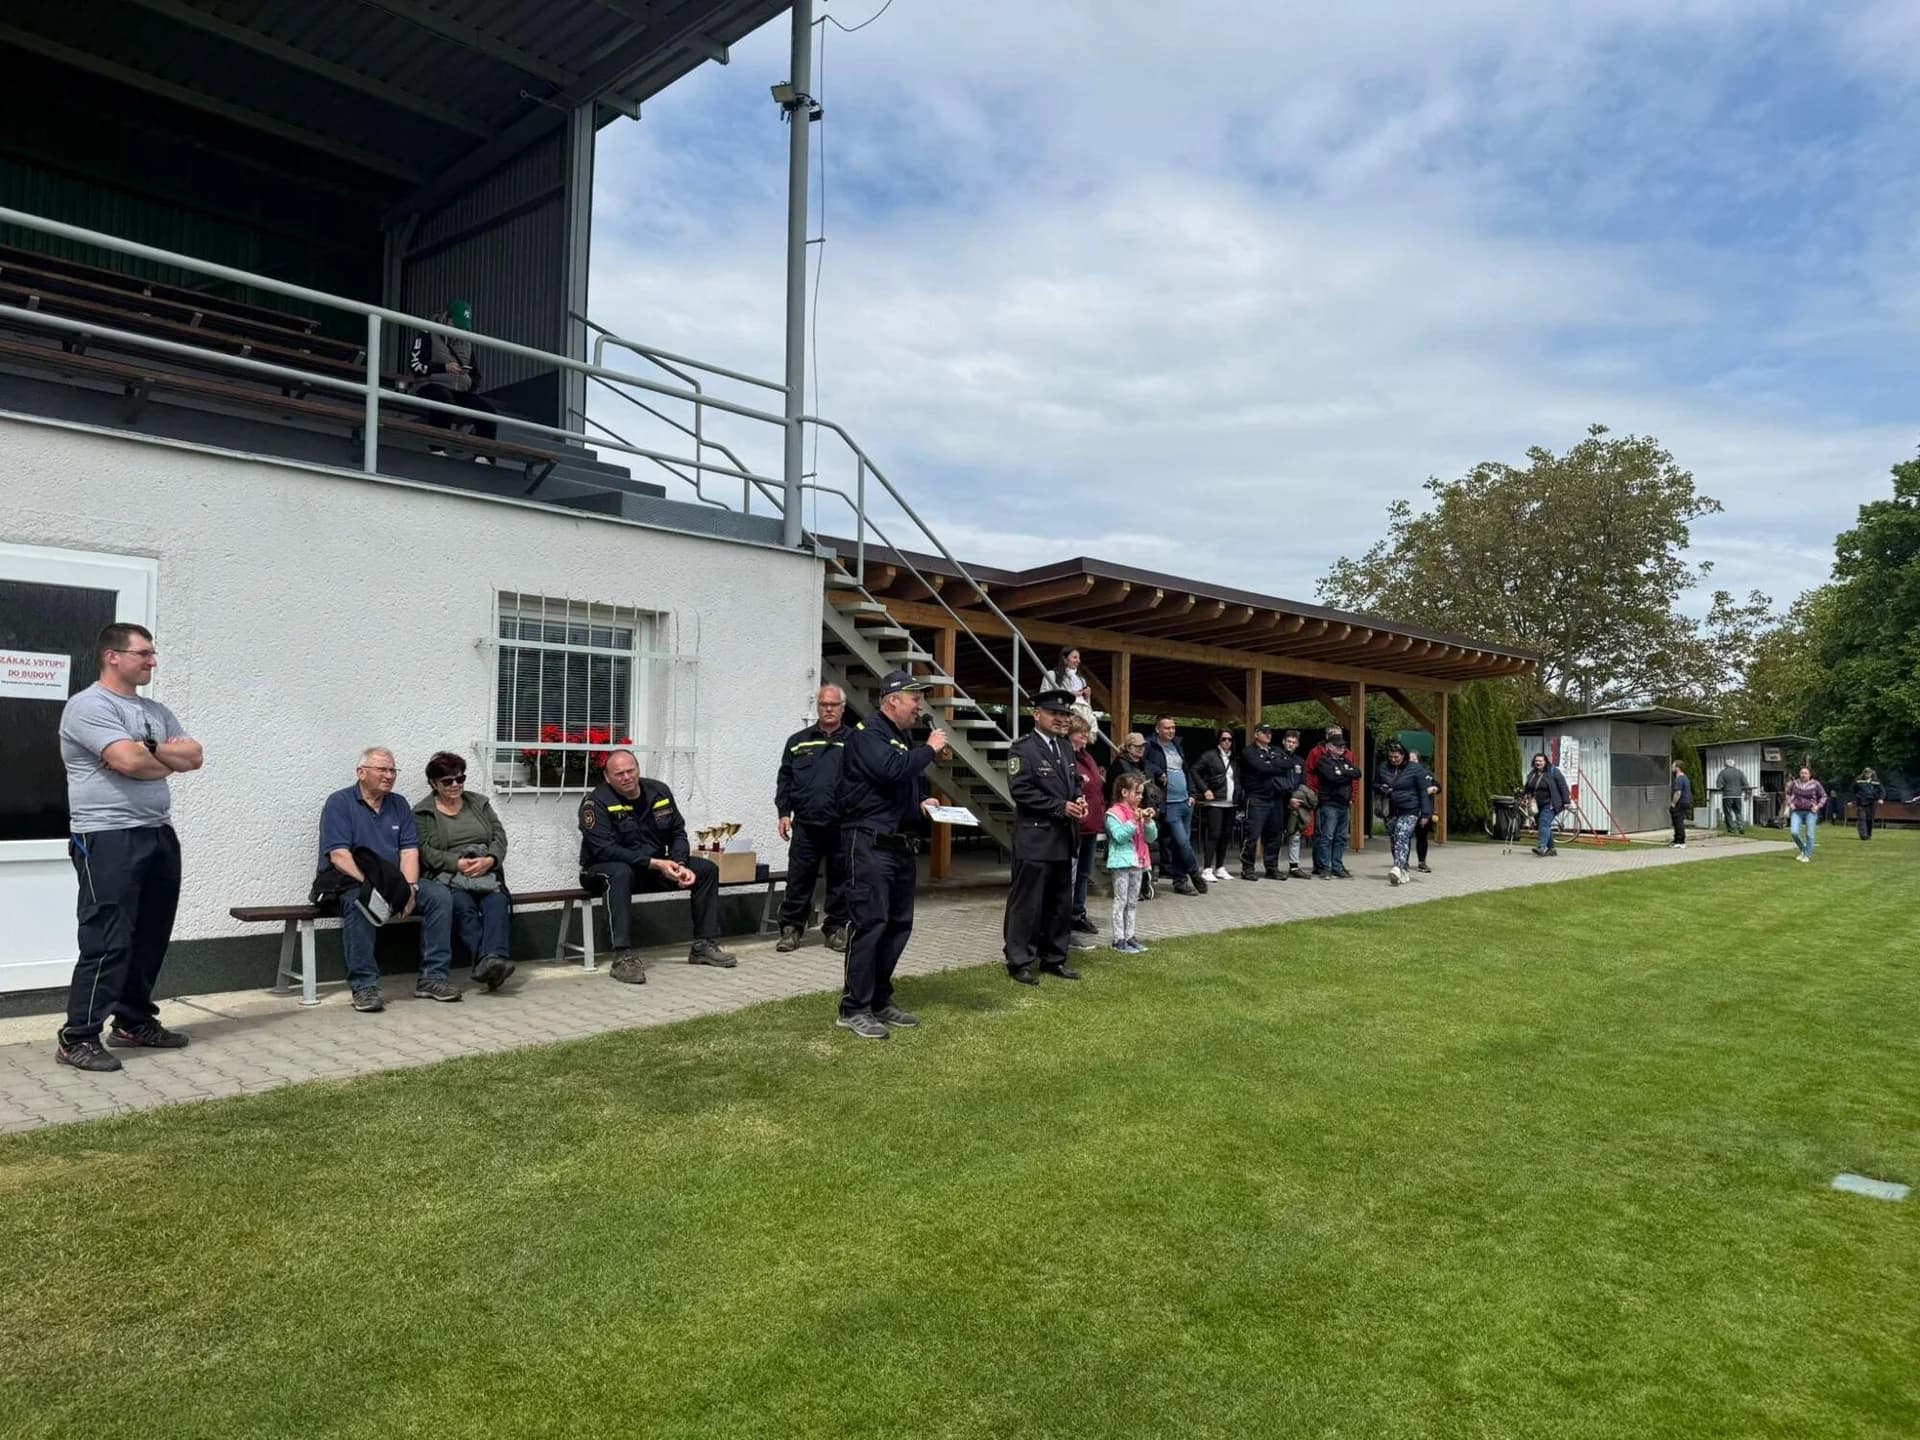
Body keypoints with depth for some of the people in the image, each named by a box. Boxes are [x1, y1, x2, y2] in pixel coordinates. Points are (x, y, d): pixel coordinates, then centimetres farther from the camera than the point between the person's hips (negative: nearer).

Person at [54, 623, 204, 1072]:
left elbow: (196, 756, 7)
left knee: (150, 937, 12)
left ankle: (135, 1022, 23)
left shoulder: (156, 711, 17)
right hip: (107, 838, -8)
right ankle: (77, 1038, 0)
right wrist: (170, 759, -1)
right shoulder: (88, 705, -9)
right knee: (106, 941, -8)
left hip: (159, 834, 8)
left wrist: (151, 747, -9)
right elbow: (128, 761, -20)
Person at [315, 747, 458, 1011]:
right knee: (359, 902, -38)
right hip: (349, 881, -5)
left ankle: (432, 977, -15)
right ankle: (364, 986, -31)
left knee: (439, 895, -18)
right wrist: (371, 887, -24)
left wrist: (409, 888, -14)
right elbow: (339, 855, -14)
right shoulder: (339, 803, -3)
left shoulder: (398, 804, 13)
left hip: (396, 882, 5)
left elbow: (409, 851, 4)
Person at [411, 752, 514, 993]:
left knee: (497, 901, -32)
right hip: (447, 876, -2)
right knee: (463, 905, -35)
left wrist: (489, 860, -11)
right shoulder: (422, 813, 10)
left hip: (486, 872, 2)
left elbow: (500, 837, 11)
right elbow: (425, 852, -4)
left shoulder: (480, 803, 21)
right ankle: (484, 962, -48)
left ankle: (495, 958, -51)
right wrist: (458, 864, -18)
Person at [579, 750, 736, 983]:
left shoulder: (659, 791, 1)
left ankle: (704, 945, 1)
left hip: (655, 866, 6)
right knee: (621, 873, -41)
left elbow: (677, 833, 6)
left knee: (707, 869, -4)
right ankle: (623, 956, -41)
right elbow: (605, 849, -25)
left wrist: (679, 865, -14)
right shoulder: (596, 802, -17)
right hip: (606, 869, -6)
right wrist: (655, 864, -30)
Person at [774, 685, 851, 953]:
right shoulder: (798, 741, 11)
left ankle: (836, 928, 19)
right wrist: (784, 813, 3)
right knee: (798, 880, 2)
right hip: (805, 825, 1)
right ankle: (791, 928, 12)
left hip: (842, 826, -1)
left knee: (840, 880, 8)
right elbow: (785, 780, 12)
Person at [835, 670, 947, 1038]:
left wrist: (920, 802, 8)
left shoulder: (901, 738, 20)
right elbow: (892, 770, -27)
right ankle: (854, 1009, -2)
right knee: (869, 922, -9)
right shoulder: (867, 733, -9)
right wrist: (930, 749, -14)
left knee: (899, 924, 11)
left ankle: (880, 1000, 22)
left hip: (900, 845, 10)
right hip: (870, 844, -10)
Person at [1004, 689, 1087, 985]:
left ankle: (1053, 958, 26)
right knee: (1027, 903, -2)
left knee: (1061, 902, 14)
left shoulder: (1066, 748, 14)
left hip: (1063, 839, 8)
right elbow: (1021, 791, -17)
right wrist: (1061, 806, -19)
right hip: (1035, 839, -8)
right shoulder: (1022, 748, -10)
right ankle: (1019, 962, 7)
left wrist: (1079, 800, -1)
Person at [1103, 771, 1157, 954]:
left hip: (1138, 862, 8)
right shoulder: (1114, 813, -9)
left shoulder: (1139, 812, 13)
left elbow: (1150, 838, 11)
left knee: (1133, 902, 11)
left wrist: (1148, 822, -5)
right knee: (1121, 901, -3)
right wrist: (1133, 821, -22)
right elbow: (1119, 836, -19)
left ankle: (1129, 936, 18)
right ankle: (1119, 939, 0)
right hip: (1121, 863, -8)